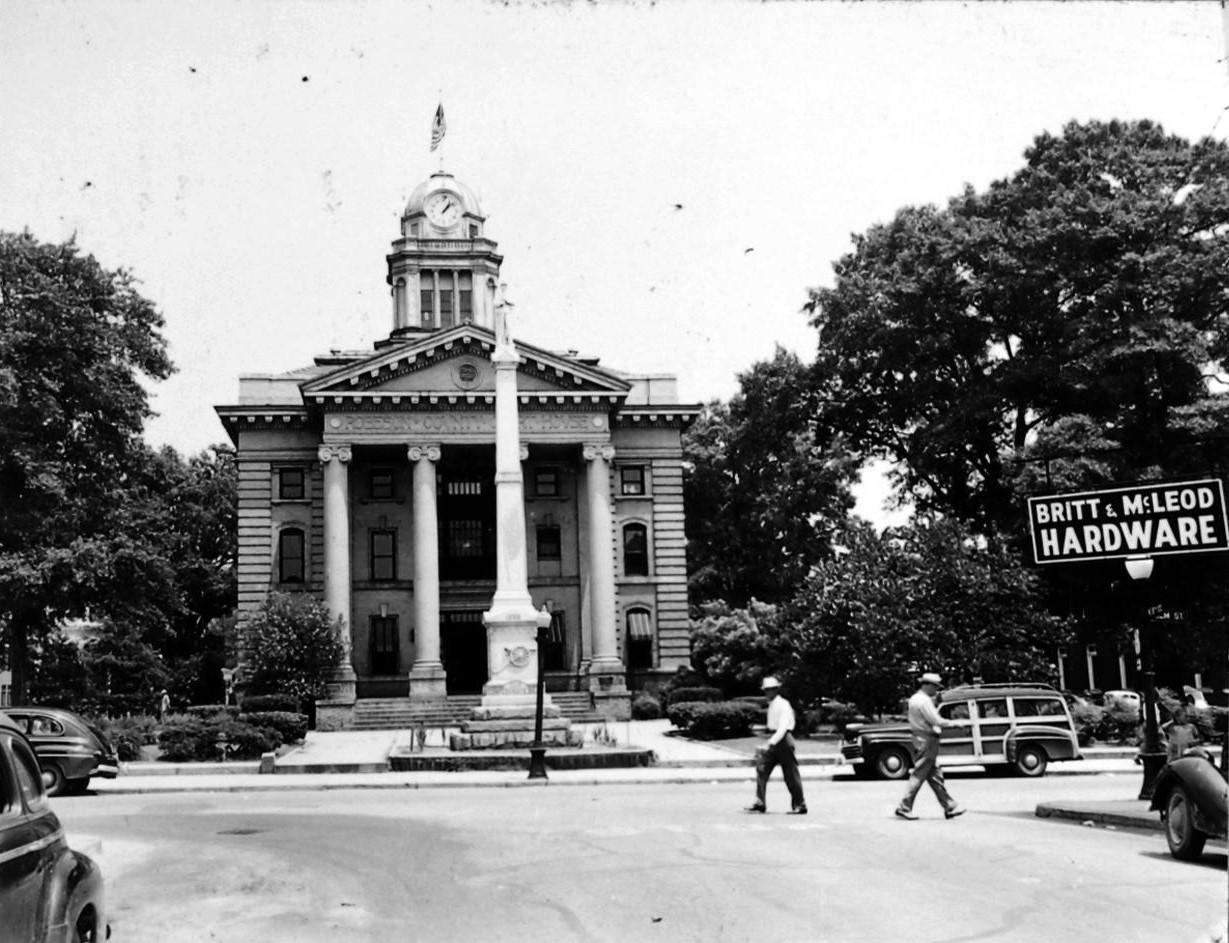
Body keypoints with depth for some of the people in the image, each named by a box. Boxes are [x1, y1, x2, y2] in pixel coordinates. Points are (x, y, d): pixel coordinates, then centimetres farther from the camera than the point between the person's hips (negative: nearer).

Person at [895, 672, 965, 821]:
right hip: (926, 741, -10)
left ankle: (950, 807, 18)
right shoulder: (924, 701, -17)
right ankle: (904, 808, 0)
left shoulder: (915, 698, 15)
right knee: (919, 775, -4)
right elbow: (937, 722, -20)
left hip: (918, 739, 10)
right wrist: (953, 723, -8)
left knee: (935, 775, 12)